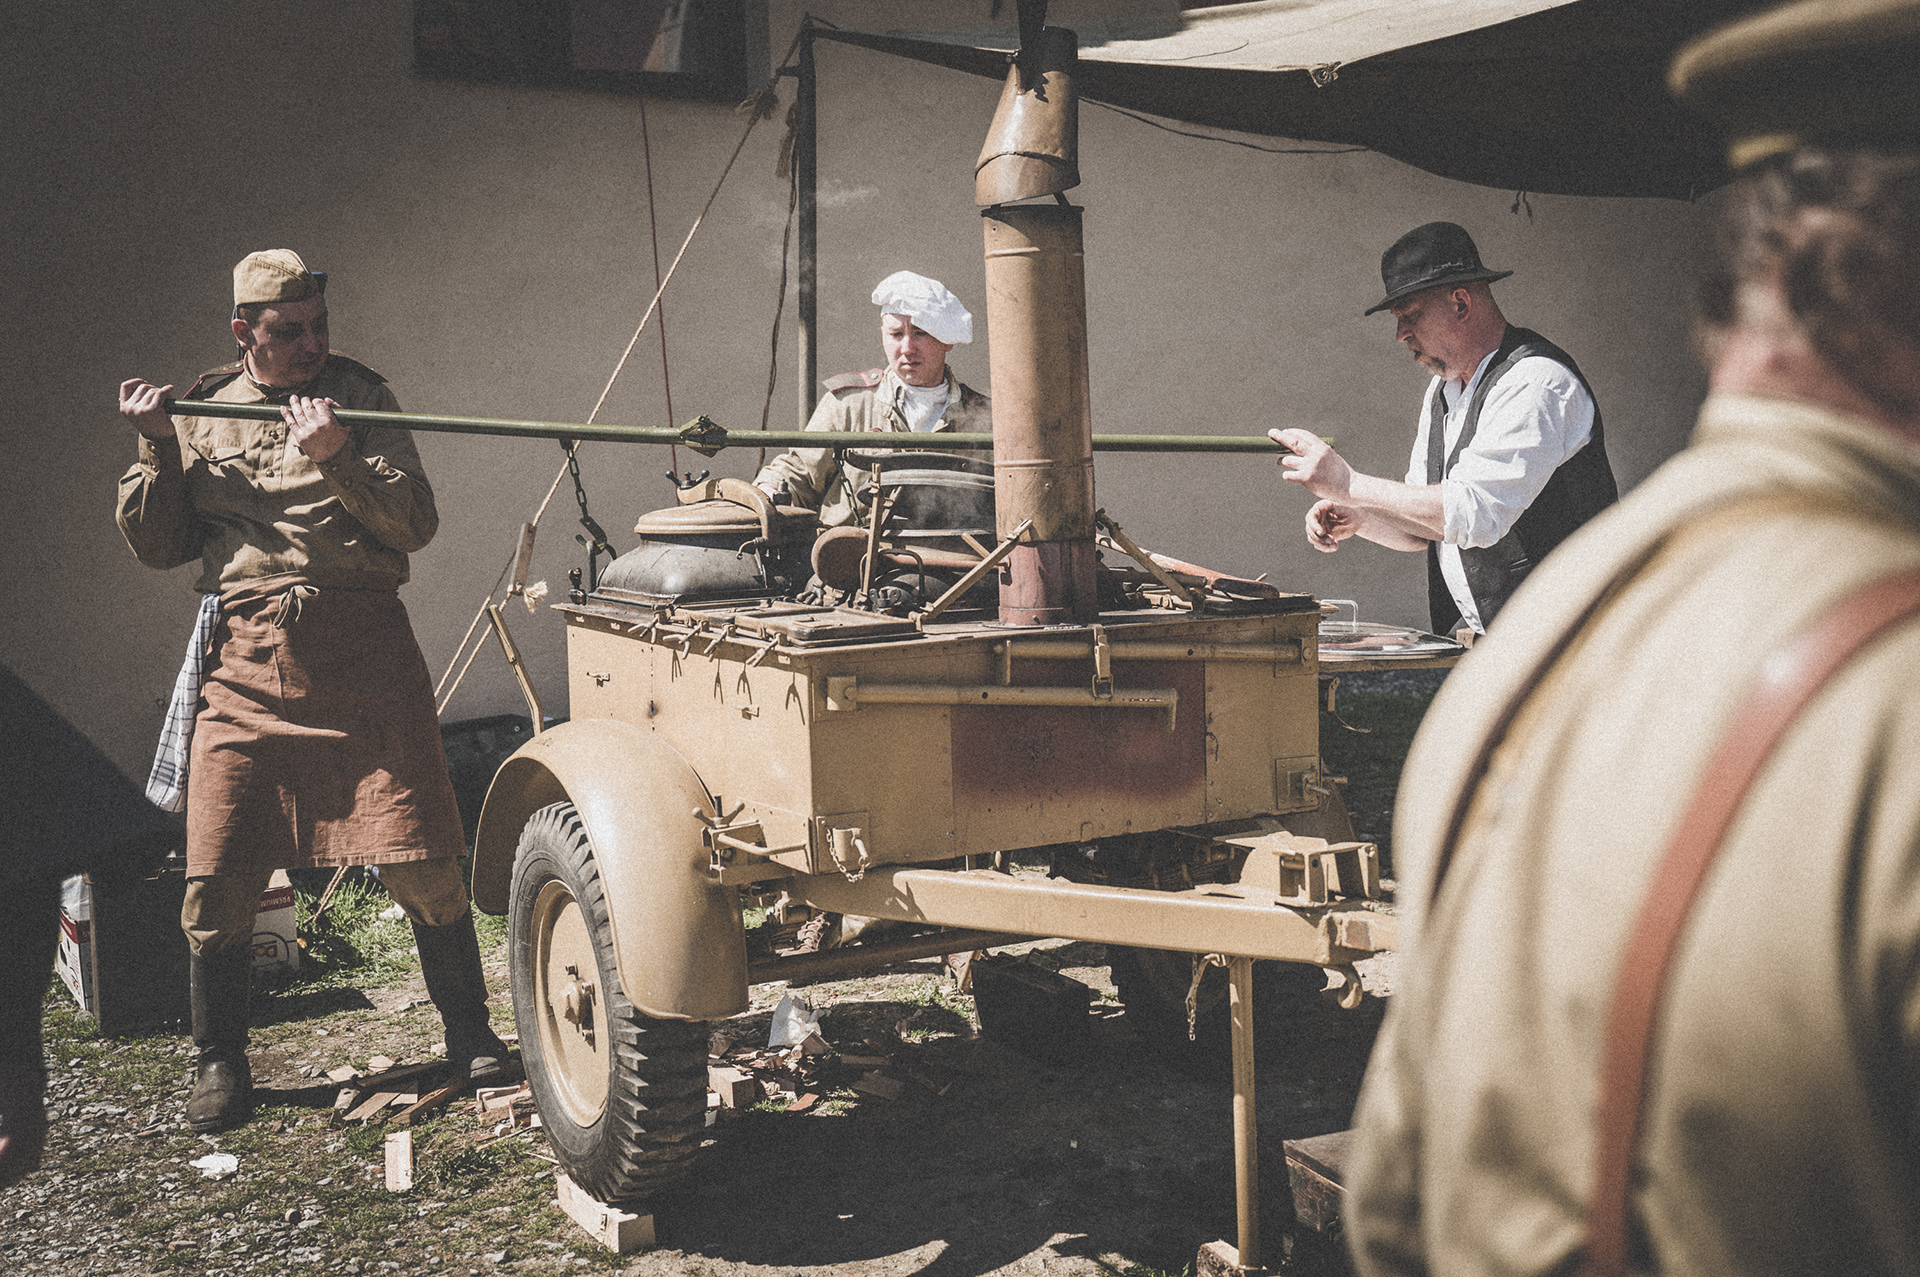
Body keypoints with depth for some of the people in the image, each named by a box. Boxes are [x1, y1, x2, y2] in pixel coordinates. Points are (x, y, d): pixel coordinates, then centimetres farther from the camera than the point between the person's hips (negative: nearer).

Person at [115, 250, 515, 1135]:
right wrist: (157, 450, -1)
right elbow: (156, 547, 10)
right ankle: (221, 1064, 20)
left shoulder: (361, 397, 9)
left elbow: (415, 523, -2)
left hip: (360, 651, -1)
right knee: (216, 878, 2)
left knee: (419, 861, -2)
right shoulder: (202, 414, 14)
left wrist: (337, 460, -15)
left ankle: (469, 1032, 16)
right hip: (243, 663, 2)